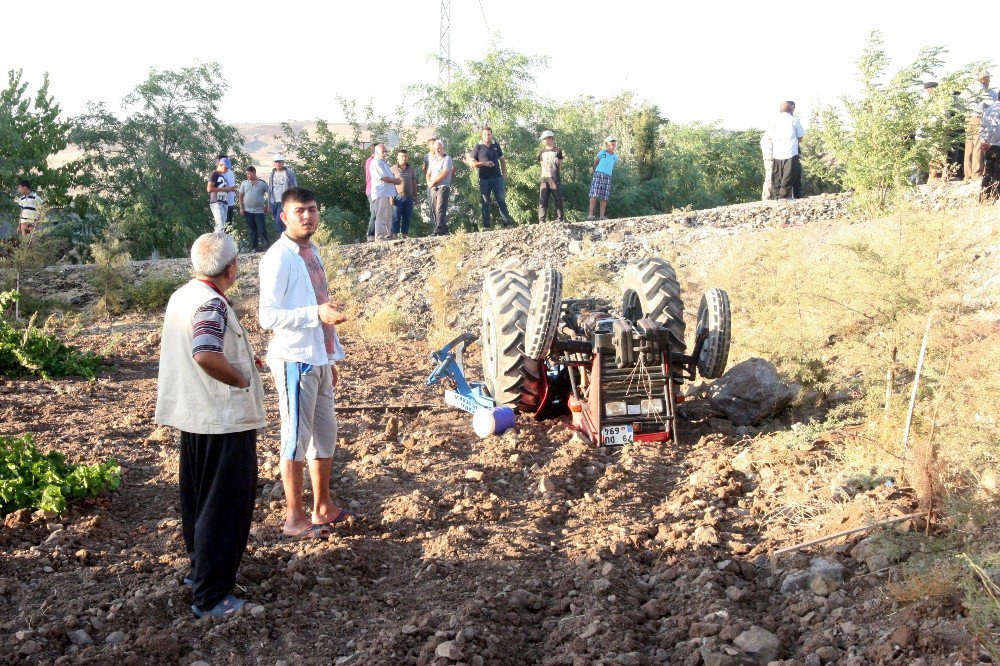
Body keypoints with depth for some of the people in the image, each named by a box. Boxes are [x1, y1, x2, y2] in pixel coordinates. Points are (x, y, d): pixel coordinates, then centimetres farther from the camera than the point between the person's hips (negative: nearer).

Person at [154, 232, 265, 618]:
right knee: (225, 507, -2)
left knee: (199, 499, 22)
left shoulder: (180, 297, 9)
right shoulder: (211, 304, -20)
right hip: (223, 420, -10)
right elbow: (205, 355, -36)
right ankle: (211, 597, 2)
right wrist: (240, 379, -18)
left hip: (191, 415, 10)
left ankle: (199, 568, 38)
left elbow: (168, 346, 23)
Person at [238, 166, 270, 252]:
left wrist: (267, 206, -2)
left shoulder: (262, 183, 0)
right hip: (248, 211, 3)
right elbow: (241, 196, 9)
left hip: (259, 210, -2)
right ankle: (255, 247, 13)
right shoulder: (244, 183, 6)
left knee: (262, 229, -6)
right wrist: (241, 208, 1)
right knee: (252, 230, 7)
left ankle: (266, 245, 6)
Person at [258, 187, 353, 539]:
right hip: (294, 360, -9)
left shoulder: (313, 253, 14)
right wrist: (317, 313, -30)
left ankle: (323, 507, 29)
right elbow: (268, 316, -20)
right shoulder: (278, 258, -13)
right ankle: (294, 518, 9)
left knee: (325, 435, 16)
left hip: (319, 359, 9)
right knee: (297, 438, -2)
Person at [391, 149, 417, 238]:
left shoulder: (410, 169, 13)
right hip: (398, 197, -4)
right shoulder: (394, 169, 0)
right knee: (396, 217, -3)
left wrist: (415, 195, 15)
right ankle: (394, 235, -1)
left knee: (407, 217, 7)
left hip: (409, 197, 4)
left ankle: (405, 234, 14)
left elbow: (414, 182, 19)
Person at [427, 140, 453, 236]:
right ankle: (444, 230, 11)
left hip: (443, 187, -8)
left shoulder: (447, 158, -3)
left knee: (440, 210, -16)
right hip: (433, 189, 8)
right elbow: (428, 174, 20)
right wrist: (429, 183, -2)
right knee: (434, 210, 5)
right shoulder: (433, 160, 20)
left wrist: (433, 182, -8)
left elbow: (444, 174, -13)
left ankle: (438, 231, -24)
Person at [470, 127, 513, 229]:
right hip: (484, 179, -2)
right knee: (485, 203, 2)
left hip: (497, 178, 2)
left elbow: (502, 160, 18)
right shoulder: (478, 147, 2)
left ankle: (507, 224, -1)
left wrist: (504, 174, 8)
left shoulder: (496, 146, 10)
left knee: (502, 201, -1)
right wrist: (484, 163, -14)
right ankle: (486, 226, 4)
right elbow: (472, 162, 0)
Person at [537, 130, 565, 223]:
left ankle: (560, 219, 4)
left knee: (558, 200, 0)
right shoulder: (541, 152, 12)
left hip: (555, 179, -2)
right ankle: (541, 221, -6)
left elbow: (560, 165, 6)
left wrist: (556, 175, 4)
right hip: (544, 179, 2)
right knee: (543, 201, -4)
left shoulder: (557, 150, 4)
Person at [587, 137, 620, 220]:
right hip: (598, 174, -4)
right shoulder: (601, 153, 1)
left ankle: (602, 216, 5)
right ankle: (590, 214, -15)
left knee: (604, 197, 2)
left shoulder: (615, 156, 13)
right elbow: (595, 162, 13)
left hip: (608, 176, 4)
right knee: (594, 195, -11)